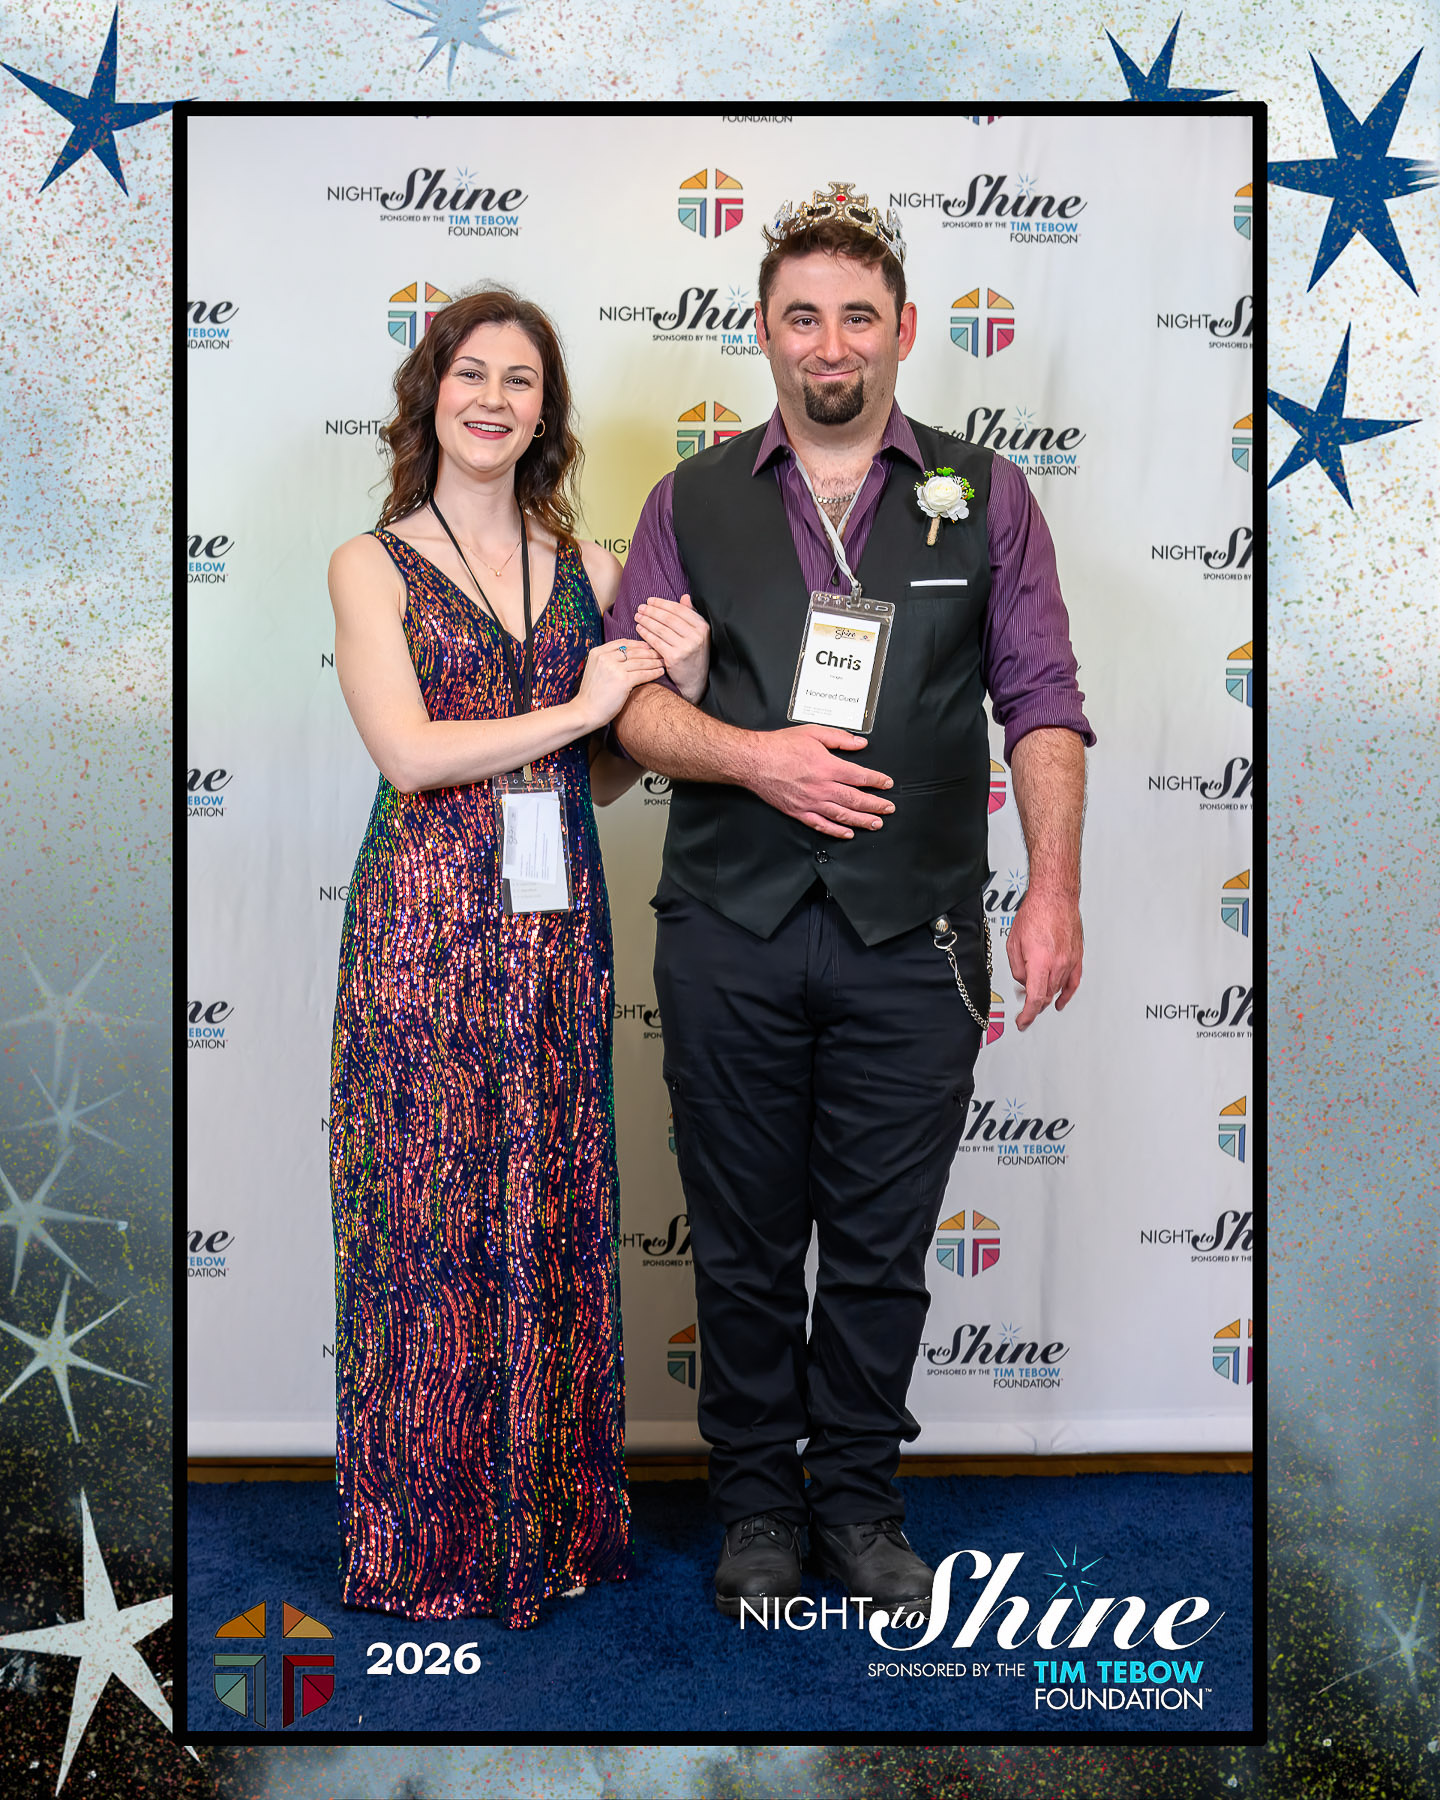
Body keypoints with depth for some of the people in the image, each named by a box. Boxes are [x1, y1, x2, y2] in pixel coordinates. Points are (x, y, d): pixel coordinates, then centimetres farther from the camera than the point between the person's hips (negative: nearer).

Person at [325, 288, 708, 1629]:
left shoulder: (585, 567, 13)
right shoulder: (373, 565, 2)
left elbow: (604, 777, 14)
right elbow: (406, 750, -11)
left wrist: (676, 690, -4)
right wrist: (578, 707, -9)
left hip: (558, 925, 4)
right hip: (426, 926, -3)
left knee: (553, 1210, 7)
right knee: (427, 1216, 0)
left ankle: (554, 1517, 22)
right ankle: (429, 1539, 15)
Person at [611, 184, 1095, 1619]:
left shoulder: (981, 495, 8)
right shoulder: (693, 500, 10)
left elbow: (1043, 707, 4)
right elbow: (628, 695, 4)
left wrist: (1053, 889, -6)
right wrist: (756, 756, -13)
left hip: (913, 937, 0)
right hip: (729, 926, 1)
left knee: (884, 1241, 7)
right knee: (743, 1237, 9)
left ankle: (859, 1495, 25)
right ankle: (756, 1498, 25)